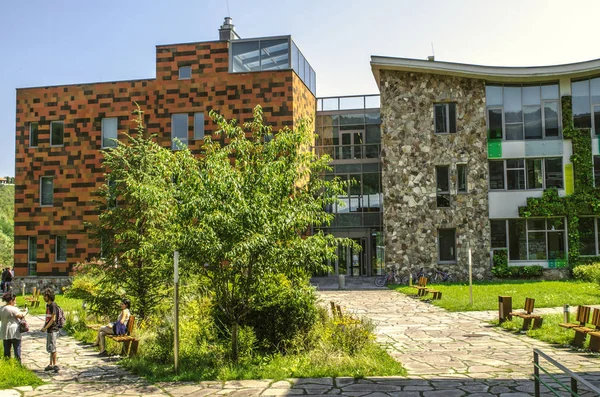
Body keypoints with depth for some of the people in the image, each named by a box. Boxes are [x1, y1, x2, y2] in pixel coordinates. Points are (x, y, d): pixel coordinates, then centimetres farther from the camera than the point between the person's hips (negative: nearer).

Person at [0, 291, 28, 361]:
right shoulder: (13, 309, -15)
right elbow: (21, 315, -12)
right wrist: (25, 311, 5)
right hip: (14, 332, -7)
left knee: (6, 351, 11)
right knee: (17, 350, 2)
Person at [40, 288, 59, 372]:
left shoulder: (53, 305, -15)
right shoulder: (47, 305, 14)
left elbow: (53, 319, -18)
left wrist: (45, 328, -17)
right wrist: (44, 326, 11)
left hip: (53, 330, -10)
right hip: (49, 330, 10)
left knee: (52, 348, -8)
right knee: (49, 348, 14)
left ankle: (55, 365, -5)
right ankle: (51, 365, 22)